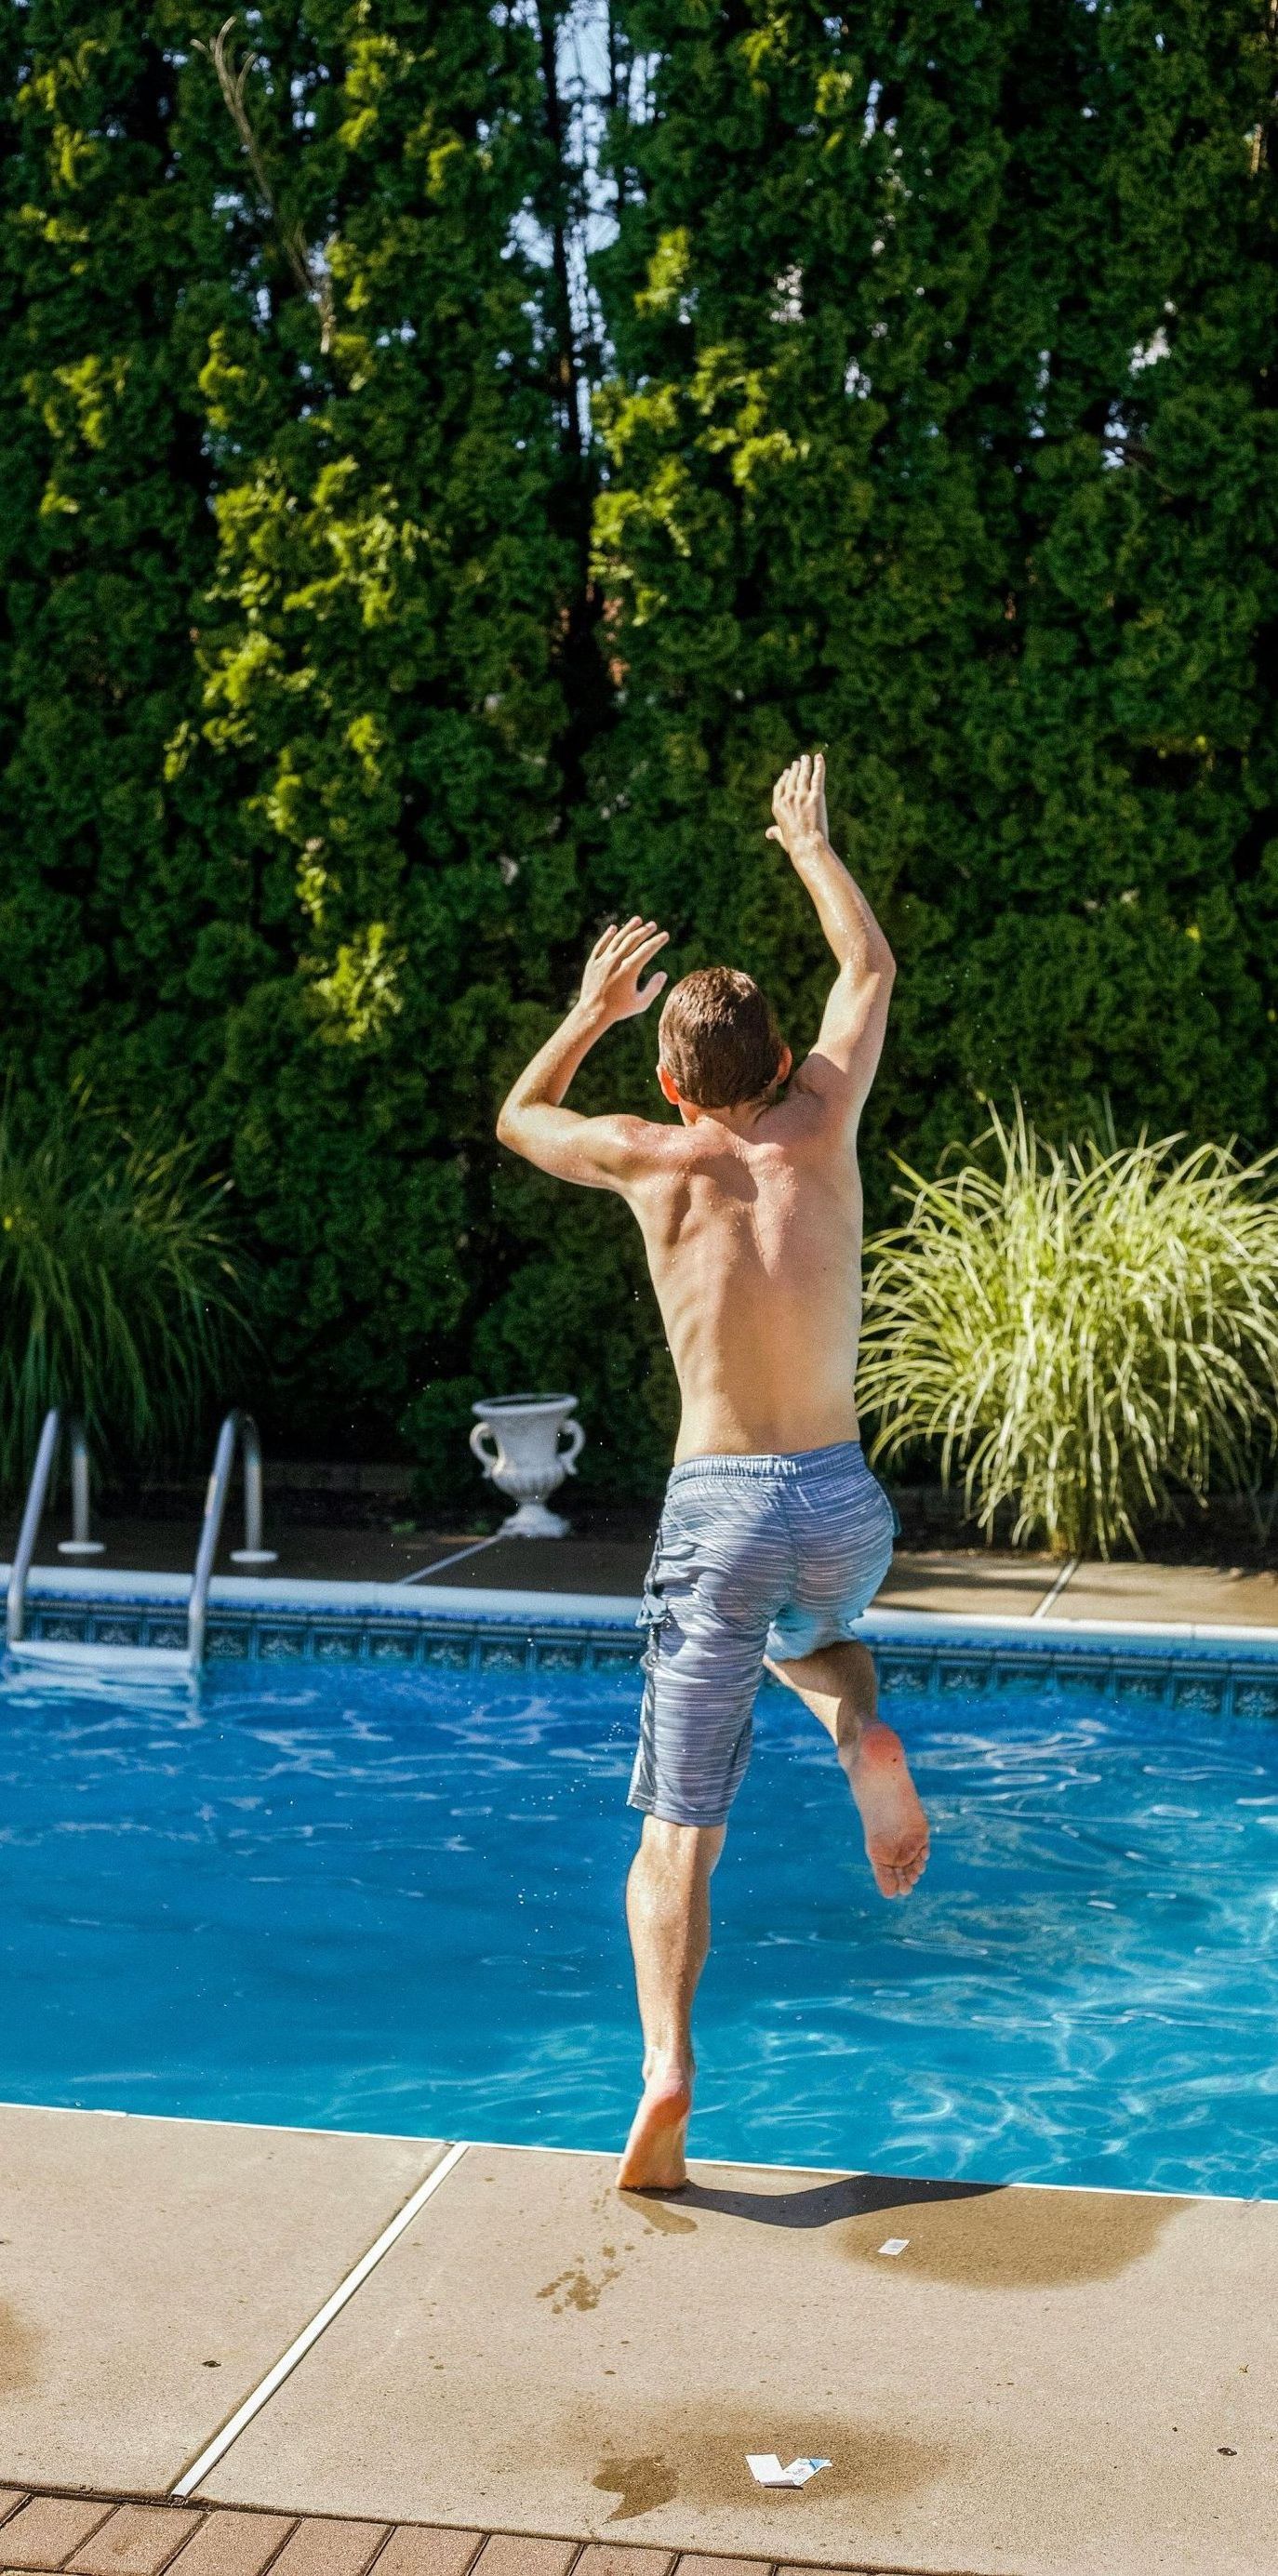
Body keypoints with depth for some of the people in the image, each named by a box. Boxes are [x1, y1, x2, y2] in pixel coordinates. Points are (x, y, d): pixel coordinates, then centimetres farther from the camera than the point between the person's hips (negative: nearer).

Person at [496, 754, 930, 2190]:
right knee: (804, 1626, 38)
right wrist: (808, 839, 35)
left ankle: (666, 2065, -15)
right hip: (844, 1502, 2)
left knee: (680, 1826, 3)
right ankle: (860, 1729, 5)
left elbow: (518, 1118, 24)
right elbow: (871, 970, 22)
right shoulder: (820, 1125, 4)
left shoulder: (651, 1157, 2)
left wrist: (593, 1008, 36)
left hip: (719, 1508, -2)